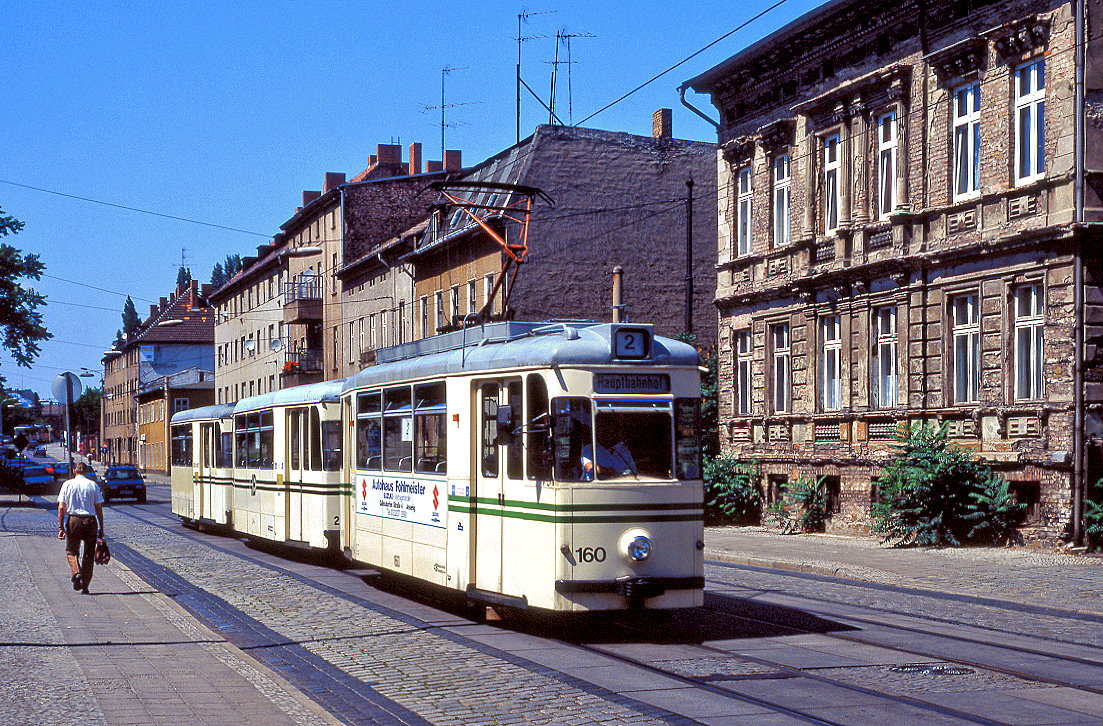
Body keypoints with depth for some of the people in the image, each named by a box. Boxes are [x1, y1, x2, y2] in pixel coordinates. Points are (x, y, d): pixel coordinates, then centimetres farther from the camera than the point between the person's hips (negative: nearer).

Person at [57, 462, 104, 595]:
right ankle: (85, 585, 11)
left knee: (71, 551, 13)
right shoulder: (93, 485, 4)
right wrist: (101, 529, 7)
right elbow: (99, 509, 3)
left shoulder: (67, 485, 2)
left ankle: (77, 573, -14)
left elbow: (61, 508, -3)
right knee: (89, 554, 10)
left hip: (73, 520, -1)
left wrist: (60, 527, -1)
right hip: (91, 521, 1)